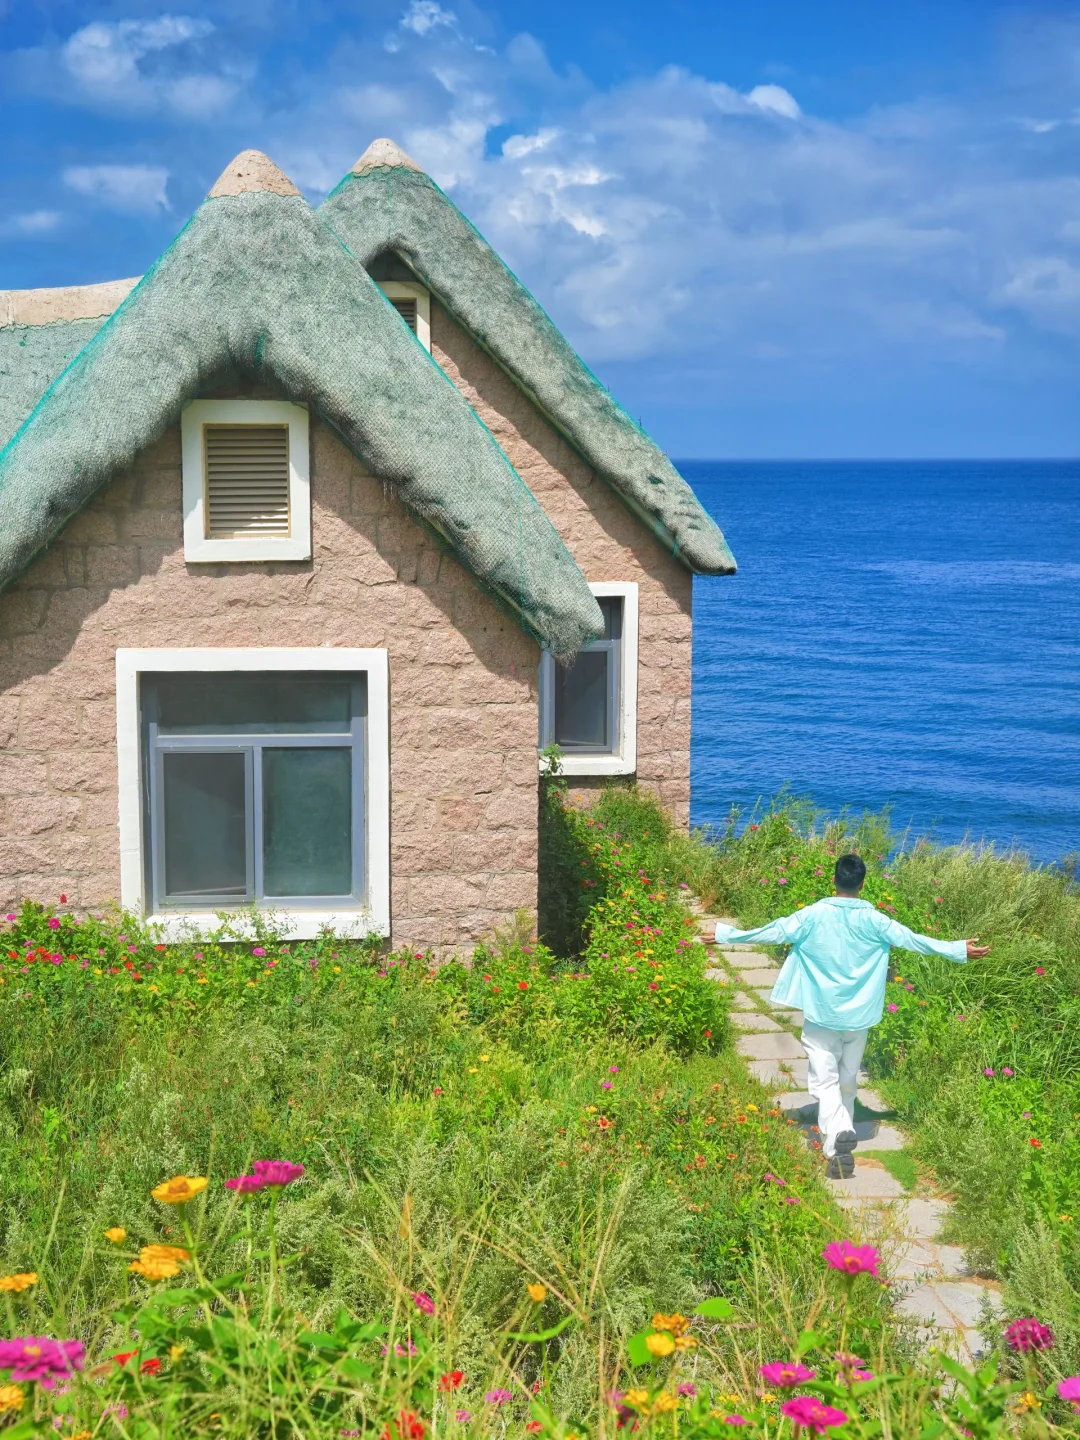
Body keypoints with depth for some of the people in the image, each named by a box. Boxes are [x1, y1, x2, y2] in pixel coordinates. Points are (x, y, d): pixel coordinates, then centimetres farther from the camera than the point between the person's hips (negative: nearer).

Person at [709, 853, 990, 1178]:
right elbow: (912, 939, -4)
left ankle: (838, 1137, -25)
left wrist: (729, 934, 3)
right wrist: (959, 950, 5)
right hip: (858, 1016, 2)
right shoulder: (874, 920, -6)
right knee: (847, 1081, 18)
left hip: (821, 1015, -2)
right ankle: (843, 1135, 28)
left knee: (825, 1081, -3)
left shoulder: (815, 915, -9)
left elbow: (775, 932, -8)